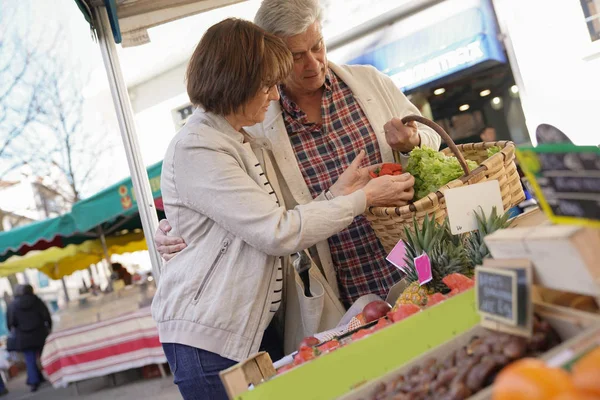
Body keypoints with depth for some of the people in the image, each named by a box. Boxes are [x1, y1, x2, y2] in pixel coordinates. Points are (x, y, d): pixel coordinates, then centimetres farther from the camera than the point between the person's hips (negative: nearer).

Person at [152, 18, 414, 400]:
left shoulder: (251, 145, 10)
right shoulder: (196, 149, -19)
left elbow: (276, 226, 3)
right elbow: (278, 233, -23)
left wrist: (342, 189, -2)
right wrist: (364, 198, -15)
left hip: (257, 324, 8)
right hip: (209, 337, -8)